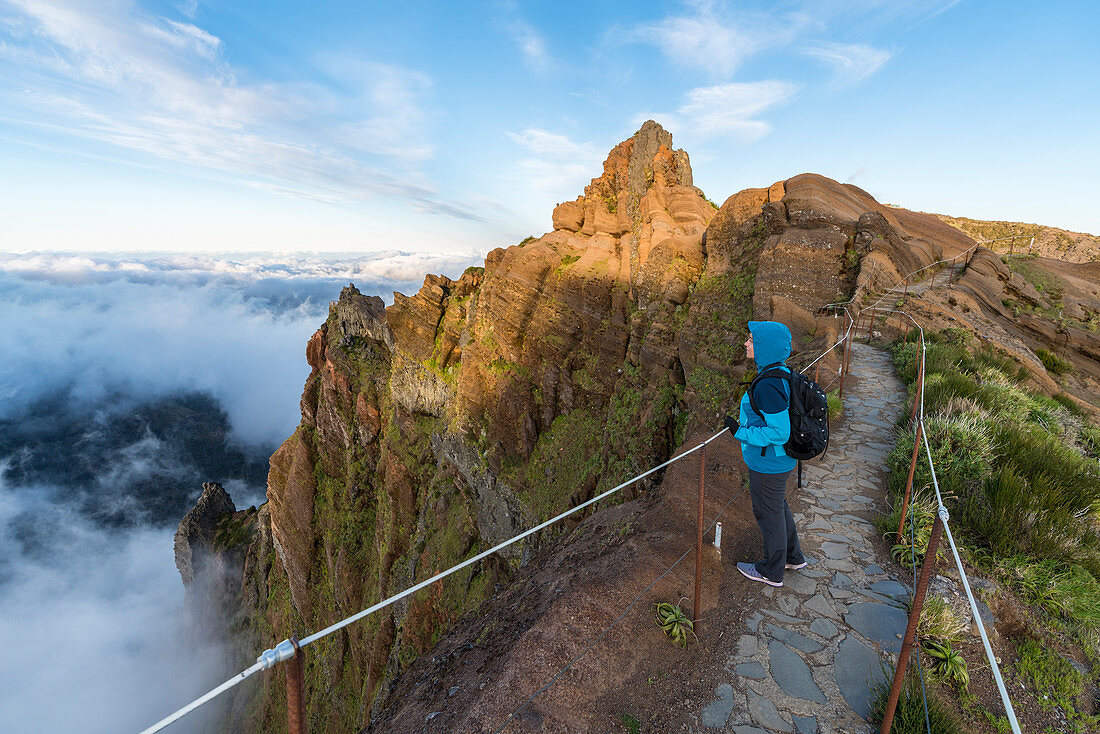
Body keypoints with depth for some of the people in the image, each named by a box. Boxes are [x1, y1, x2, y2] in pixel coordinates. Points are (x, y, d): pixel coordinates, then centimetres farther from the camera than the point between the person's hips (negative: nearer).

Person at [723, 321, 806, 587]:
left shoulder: (768, 386, -31)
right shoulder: (781, 372, 0)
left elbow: (779, 432, -29)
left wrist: (741, 432, -21)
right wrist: (747, 420, 15)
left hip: (768, 464, -9)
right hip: (778, 459, 9)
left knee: (769, 513, 11)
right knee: (778, 506, 27)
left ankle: (772, 571, 34)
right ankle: (793, 557, 48)